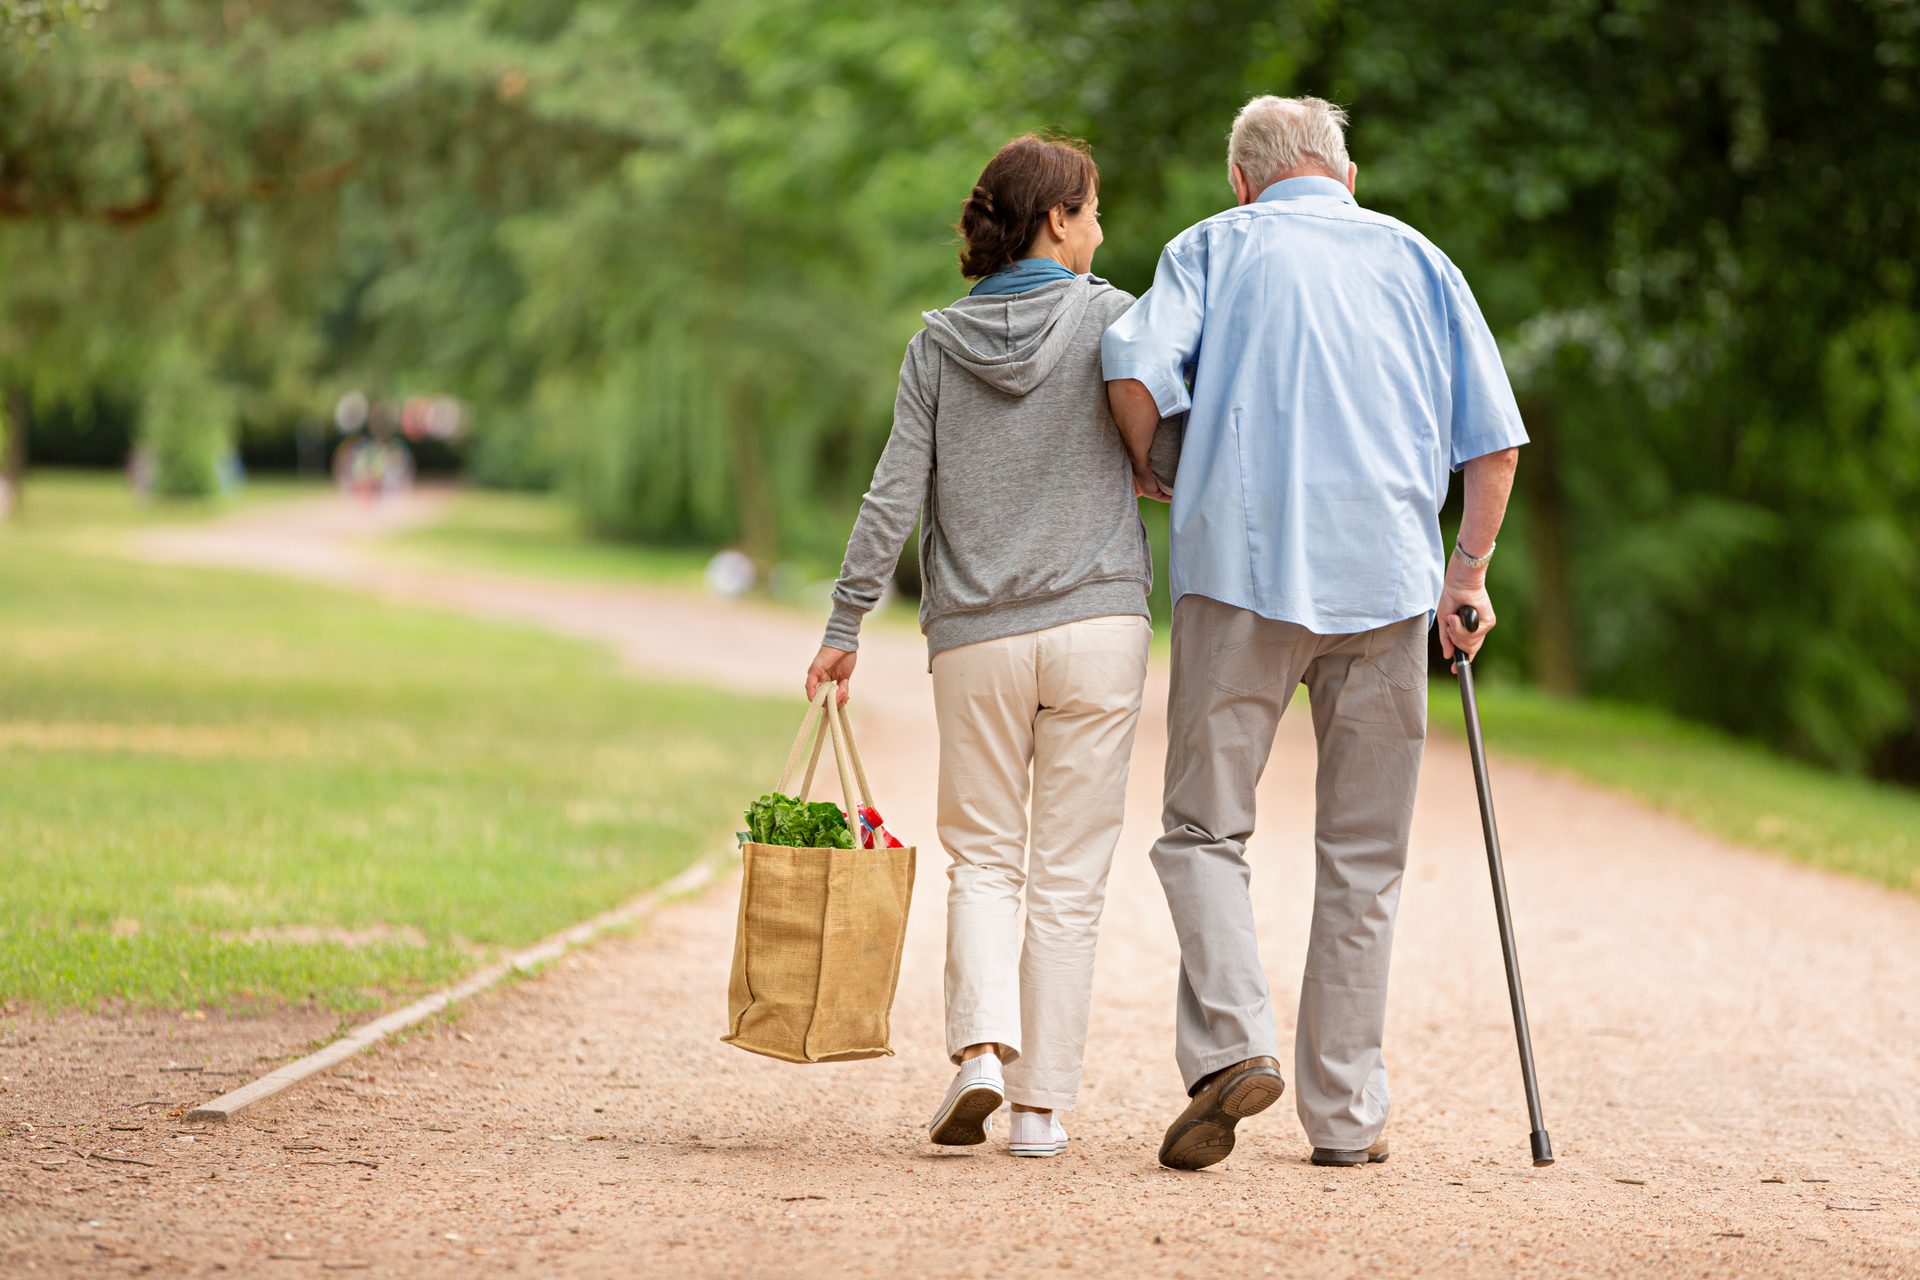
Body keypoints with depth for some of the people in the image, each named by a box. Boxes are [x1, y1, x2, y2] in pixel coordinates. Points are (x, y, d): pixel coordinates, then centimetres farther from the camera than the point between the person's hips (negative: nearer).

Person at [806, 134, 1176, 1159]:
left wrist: (844, 625, 4)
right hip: (1098, 623, -2)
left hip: (976, 638, 2)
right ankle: (1042, 1102, 3)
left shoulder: (939, 342, 4)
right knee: (1068, 873, 4)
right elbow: (1173, 457, -4)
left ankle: (981, 1046, -9)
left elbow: (895, 494, 1)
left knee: (982, 856, 13)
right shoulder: (1110, 319, -2)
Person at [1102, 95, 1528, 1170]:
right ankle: (1346, 1111, 8)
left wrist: (1152, 474, 9)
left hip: (1241, 567, -2)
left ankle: (1230, 1039, -18)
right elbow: (1494, 439, 9)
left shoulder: (1215, 247, 10)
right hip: (1386, 577, 2)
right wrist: (1469, 572, 18)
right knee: (1363, 857, 8)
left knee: (1204, 827, 4)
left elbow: (1135, 367, -9)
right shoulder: (1416, 258, 17)